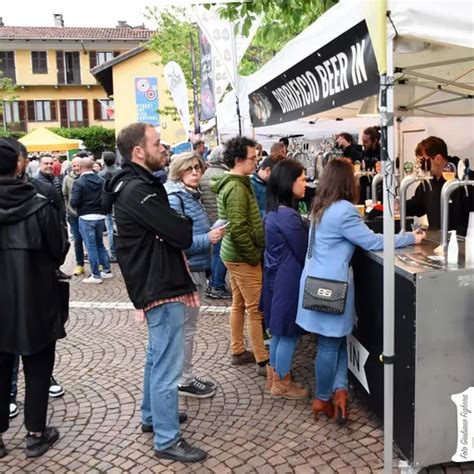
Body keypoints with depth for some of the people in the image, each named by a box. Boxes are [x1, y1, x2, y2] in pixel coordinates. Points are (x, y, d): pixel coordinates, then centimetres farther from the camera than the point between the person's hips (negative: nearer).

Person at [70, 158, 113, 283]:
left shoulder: (79, 183, -12)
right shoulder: (101, 180, 3)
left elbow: (74, 202, -15)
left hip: (86, 218, -5)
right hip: (100, 216, 5)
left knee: (91, 247, 1)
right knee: (100, 244, 17)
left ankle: (96, 275, 5)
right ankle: (107, 270, 22)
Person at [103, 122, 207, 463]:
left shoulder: (137, 185, 12)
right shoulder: (139, 190, -22)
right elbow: (182, 235, -23)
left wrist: (180, 226, -5)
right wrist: (190, 226, -3)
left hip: (157, 282, 11)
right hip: (162, 287, -11)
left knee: (157, 358, 24)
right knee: (167, 367, -1)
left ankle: (152, 416, 40)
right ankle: (167, 440, 11)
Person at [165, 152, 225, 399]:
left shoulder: (193, 196, 11)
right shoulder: (174, 198, -17)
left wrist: (212, 232, 4)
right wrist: (207, 239, -23)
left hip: (197, 270, 9)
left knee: (187, 326, 17)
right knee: (185, 328, 2)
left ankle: (186, 376, 30)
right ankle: (185, 380, 16)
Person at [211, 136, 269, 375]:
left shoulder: (228, 183, 10)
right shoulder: (237, 187, -21)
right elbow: (238, 228, -27)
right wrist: (254, 255, -15)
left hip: (234, 254, 10)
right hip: (243, 257, -10)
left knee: (239, 304, 17)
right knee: (256, 308, -2)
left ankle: (238, 352, 28)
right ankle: (263, 361, 6)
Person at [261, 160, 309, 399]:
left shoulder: (275, 211, 7)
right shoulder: (287, 215, -23)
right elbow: (304, 252, -16)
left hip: (277, 278, 10)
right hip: (289, 281, -10)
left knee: (279, 330, 20)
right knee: (289, 332, 4)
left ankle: (274, 375, 33)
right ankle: (282, 383, 18)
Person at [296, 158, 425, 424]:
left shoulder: (321, 208, 8)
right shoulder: (343, 211, -19)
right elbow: (373, 242, -16)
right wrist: (412, 238, -7)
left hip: (317, 281, 8)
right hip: (330, 285, -8)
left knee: (336, 339, 15)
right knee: (331, 344, 5)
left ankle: (339, 389, 14)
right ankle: (323, 400, 16)